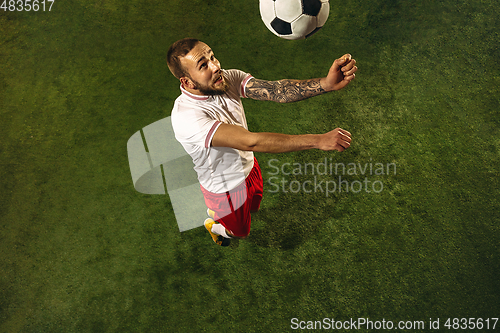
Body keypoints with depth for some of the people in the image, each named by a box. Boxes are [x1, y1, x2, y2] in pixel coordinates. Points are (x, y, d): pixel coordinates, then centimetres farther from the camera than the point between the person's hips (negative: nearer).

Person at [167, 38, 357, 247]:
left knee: (253, 204, 34)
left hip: (247, 166, 6)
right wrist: (319, 140, -48)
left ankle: (216, 212, 66)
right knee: (239, 229, 23)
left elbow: (276, 90, -33)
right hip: (225, 189, -5)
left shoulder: (228, 78, -20)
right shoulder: (185, 117, -40)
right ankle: (214, 226, 59)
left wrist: (327, 83, -50)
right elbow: (251, 142, -47)